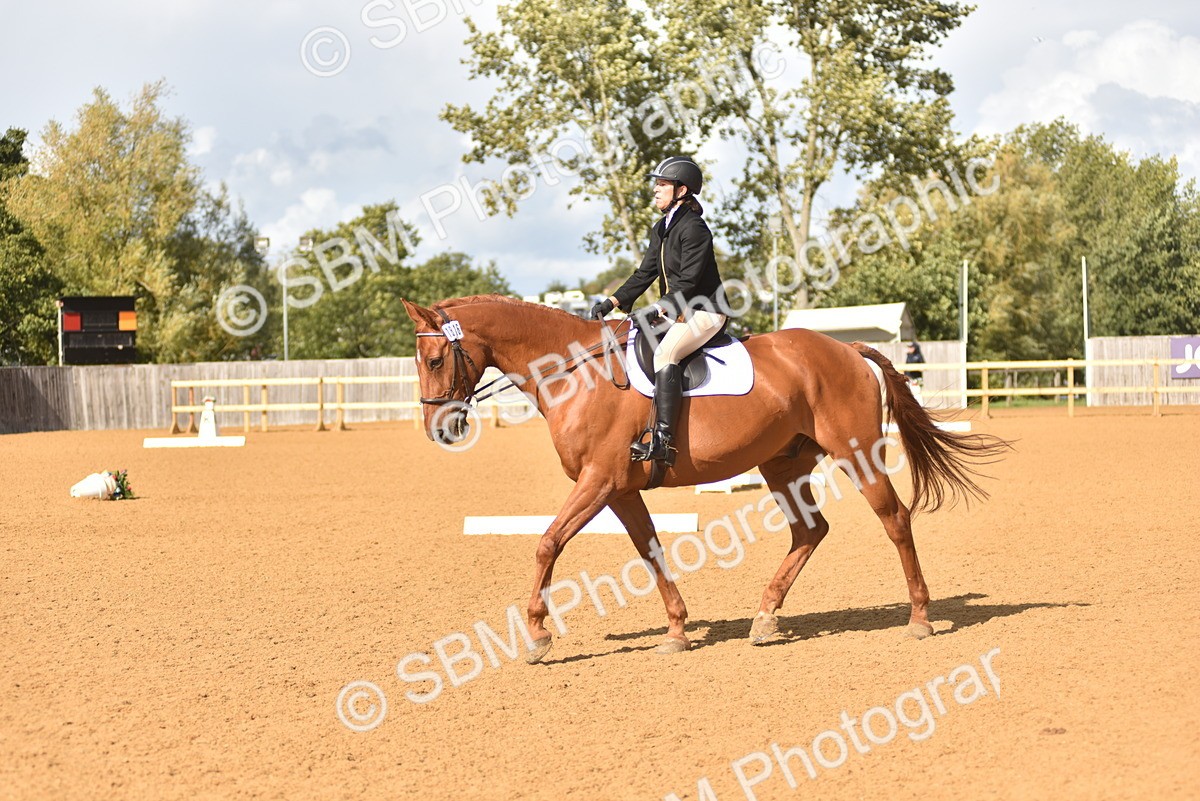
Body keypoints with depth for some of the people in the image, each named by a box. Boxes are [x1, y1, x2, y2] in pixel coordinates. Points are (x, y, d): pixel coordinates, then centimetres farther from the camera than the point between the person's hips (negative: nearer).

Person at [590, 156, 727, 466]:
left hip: (704, 312, -10)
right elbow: (645, 274, 14)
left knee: (664, 352, -31)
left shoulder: (694, 228, -14)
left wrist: (657, 309, -27)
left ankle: (663, 440, -39)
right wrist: (612, 302, 3)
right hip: (676, 312, 11)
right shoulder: (660, 230, 14)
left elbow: (688, 281, -21)